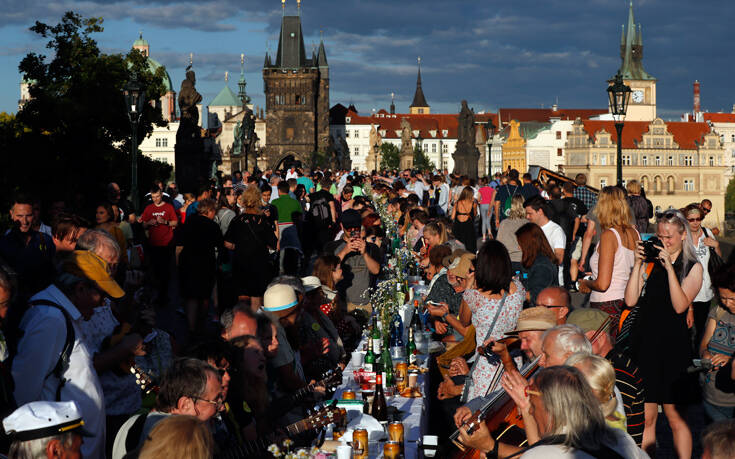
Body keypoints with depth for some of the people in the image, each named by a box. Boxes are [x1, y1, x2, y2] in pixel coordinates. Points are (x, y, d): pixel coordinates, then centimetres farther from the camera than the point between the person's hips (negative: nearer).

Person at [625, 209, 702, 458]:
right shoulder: (651, 263, 8)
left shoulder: (693, 267, 2)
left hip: (673, 345, -3)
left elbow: (680, 305, -12)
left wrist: (669, 266, -16)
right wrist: (638, 264, -6)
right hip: (644, 341, 3)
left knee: (674, 415, 1)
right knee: (646, 416, 6)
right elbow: (630, 300, 0)